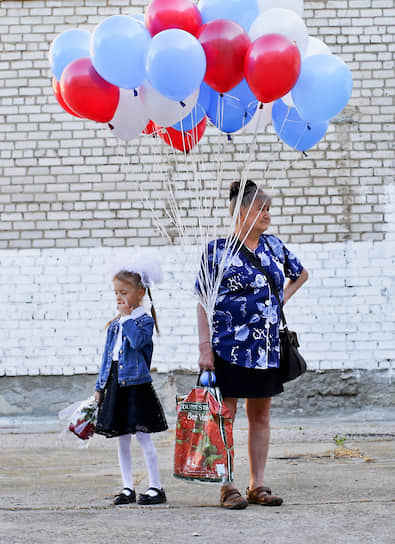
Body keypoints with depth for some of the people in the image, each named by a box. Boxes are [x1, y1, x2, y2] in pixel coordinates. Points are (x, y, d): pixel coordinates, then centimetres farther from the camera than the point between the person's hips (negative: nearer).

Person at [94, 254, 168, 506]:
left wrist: (127, 316, -15)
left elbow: (138, 341, -25)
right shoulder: (115, 325, 14)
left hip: (137, 384, -6)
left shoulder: (145, 320, -4)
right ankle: (128, 488, 15)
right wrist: (100, 387, 16)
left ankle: (156, 487, 3)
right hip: (116, 385, 6)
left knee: (143, 436, -5)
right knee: (122, 438, 8)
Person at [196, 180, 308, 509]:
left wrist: (281, 299, 11)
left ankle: (258, 486, 15)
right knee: (226, 415, -2)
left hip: (267, 347, 5)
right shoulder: (218, 251, -6)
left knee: (261, 415, 8)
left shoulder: (274, 246, 9)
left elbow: (300, 274, 27)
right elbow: (204, 302, -6)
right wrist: (205, 347, -12)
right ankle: (228, 488, 4)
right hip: (229, 346, -5)